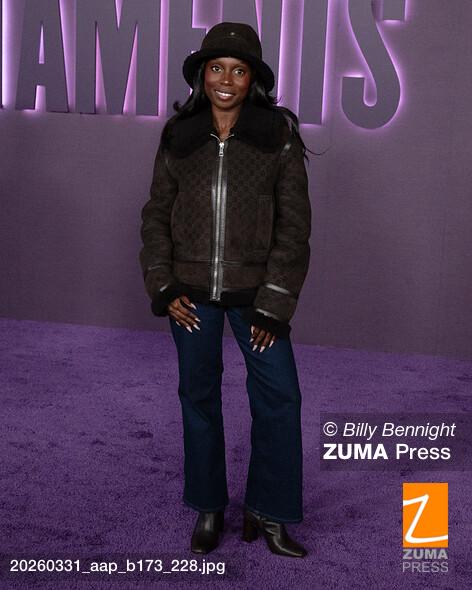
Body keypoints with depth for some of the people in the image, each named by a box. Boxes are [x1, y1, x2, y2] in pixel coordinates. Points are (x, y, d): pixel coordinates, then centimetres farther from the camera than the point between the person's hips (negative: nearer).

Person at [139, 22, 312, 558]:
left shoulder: (279, 136, -3)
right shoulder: (178, 136, 3)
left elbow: (293, 224, -5)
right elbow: (156, 214, 7)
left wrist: (274, 303, -9)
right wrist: (163, 287, -3)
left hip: (253, 289, -1)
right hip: (191, 290, 2)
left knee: (278, 396, -2)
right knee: (199, 394, 10)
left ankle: (267, 513, 18)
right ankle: (209, 509, 28)